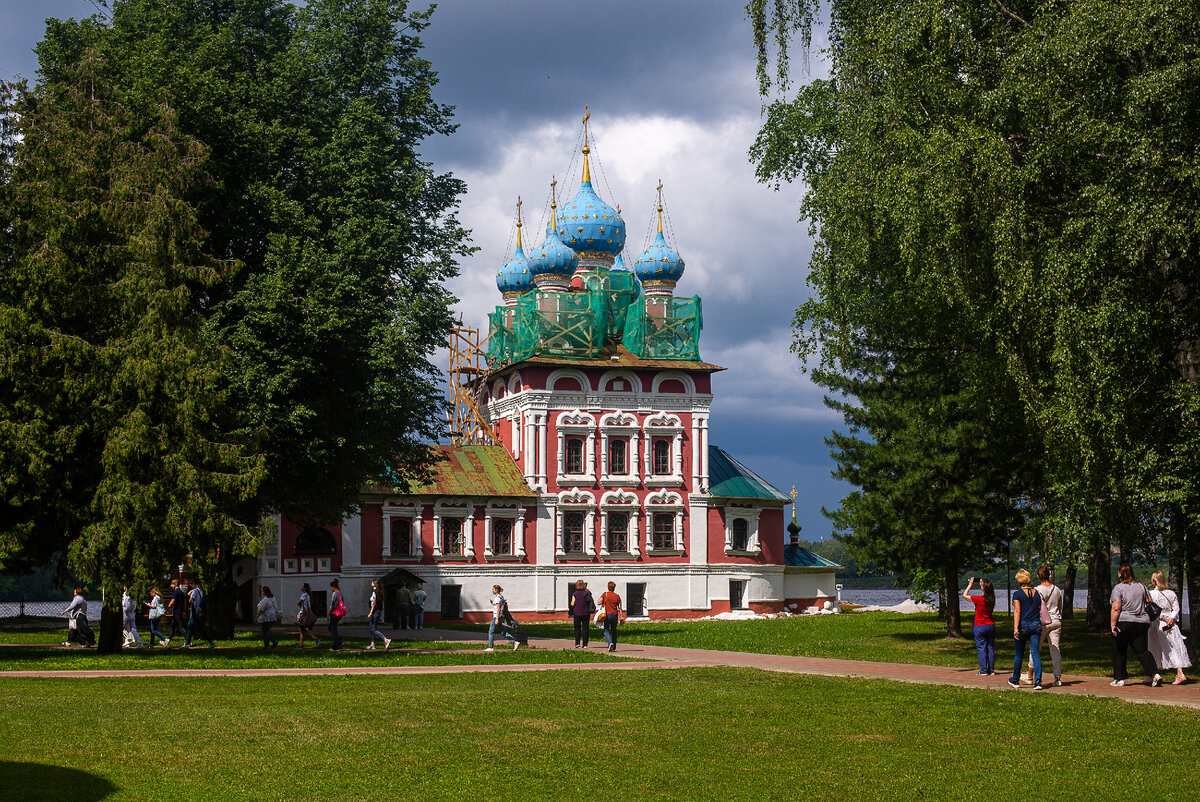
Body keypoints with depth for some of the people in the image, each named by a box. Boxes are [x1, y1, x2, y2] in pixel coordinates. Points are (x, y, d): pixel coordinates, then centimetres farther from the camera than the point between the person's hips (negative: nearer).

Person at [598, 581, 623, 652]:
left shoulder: (605, 594, -4)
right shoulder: (617, 596, 2)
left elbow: (599, 602, -10)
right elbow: (619, 608, 1)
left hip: (607, 615, -3)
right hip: (615, 615, 3)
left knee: (606, 631, 2)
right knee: (614, 631, 13)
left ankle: (610, 643, -23)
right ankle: (614, 648, 15)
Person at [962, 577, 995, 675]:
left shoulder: (978, 599, -17)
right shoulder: (991, 599, -3)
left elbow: (965, 595, -3)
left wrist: (970, 585, 4)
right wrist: (982, 583, 18)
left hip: (980, 626, -5)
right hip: (991, 625, 5)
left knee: (981, 648, 1)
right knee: (990, 648, 10)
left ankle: (984, 670, -2)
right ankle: (991, 670, 11)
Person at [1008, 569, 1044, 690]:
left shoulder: (1017, 594, -5)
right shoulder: (1037, 594, 9)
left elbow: (1017, 611, -14)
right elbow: (1040, 611, 15)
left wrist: (1016, 628, -21)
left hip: (1023, 625, -3)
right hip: (1036, 625, 3)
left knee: (1019, 655, 11)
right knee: (1036, 653, -2)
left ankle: (1015, 680, 27)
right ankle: (1037, 681, -17)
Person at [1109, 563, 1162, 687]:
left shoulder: (1118, 588, -7)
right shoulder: (1141, 586, 11)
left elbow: (1116, 608, -17)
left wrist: (1112, 625, -16)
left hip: (1124, 623, -5)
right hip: (1142, 622, 5)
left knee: (1119, 651, 7)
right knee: (1141, 650, 6)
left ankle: (1119, 678, 10)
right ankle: (1154, 674, -10)